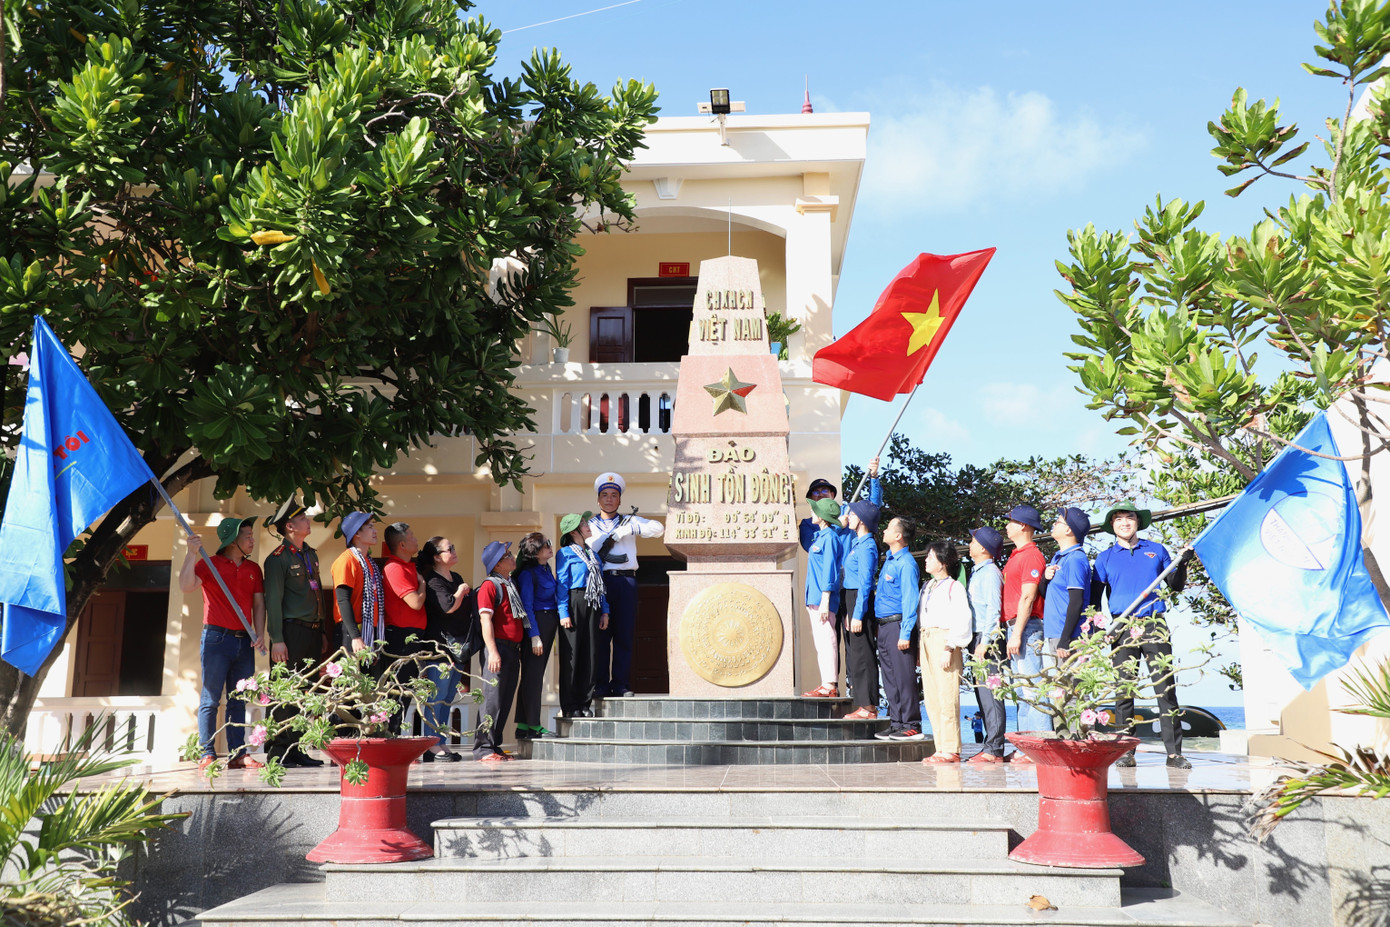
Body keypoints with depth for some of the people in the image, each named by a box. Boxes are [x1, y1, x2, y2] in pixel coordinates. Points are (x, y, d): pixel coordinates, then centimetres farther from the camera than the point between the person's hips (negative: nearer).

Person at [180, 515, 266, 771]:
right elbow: (186, 587, -13)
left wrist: (260, 634, 1)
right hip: (216, 638, -5)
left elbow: (259, 603, 13)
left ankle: (238, 754, 8)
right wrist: (192, 554, -20)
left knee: (238, 700, 6)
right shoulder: (209, 564, 1)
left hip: (244, 641, 5)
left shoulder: (253, 569, 15)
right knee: (210, 699, -3)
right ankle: (207, 755, -1)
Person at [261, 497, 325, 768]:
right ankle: (278, 751, 0)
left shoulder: (311, 554, 17)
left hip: (312, 632, 7)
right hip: (292, 632, -7)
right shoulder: (278, 558, -6)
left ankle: (295, 749, 14)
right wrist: (277, 640, -16)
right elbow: (273, 600, -10)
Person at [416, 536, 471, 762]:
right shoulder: (433, 581, -10)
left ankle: (442, 743, 16)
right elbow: (448, 606, -22)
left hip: (457, 647, 9)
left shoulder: (457, 578, 17)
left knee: (447, 698, 11)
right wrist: (462, 591, -6)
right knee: (437, 696, -7)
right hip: (440, 645, -9)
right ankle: (432, 746, -4)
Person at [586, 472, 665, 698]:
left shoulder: (630, 521, 18)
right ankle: (600, 685, 2)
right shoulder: (590, 525, 18)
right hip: (599, 580, -1)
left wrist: (630, 530, -8)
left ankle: (621, 685, 3)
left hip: (625, 580, 1)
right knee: (600, 633, -3)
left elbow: (658, 528, 3)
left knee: (624, 634, -1)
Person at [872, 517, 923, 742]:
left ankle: (912, 726, 0)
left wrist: (905, 633, -20)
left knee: (904, 677, -5)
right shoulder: (889, 558, 14)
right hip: (884, 625, 9)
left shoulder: (906, 563, -13)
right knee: (890, 677, 11)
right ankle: (896, 724, 17)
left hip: (897, 624, -9)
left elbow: (910, 599, -17)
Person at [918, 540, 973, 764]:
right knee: (931, 698, 7)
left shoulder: (954, 587, -6)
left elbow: (961, 621, -13)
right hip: (926, 640, 8)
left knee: (947, 698, -8)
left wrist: (949, 648, -19)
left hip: (944, 639, -8)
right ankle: (941, 748, 13)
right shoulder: (926, 586, 19)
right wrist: (920, 642, 13)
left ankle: (951, 750, -4)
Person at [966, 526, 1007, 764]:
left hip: (989, 638, -10)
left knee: (990, 693, -9)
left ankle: (994, 750, -7)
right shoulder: (977, 572, 19)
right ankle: (990, 746, 16)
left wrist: (985, 642, -20)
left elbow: (994, 610, -17)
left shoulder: (990, 572, -10)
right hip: (978, 637, 10)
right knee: (982, 693, 11)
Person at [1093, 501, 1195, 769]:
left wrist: (1183, 563, 0)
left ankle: (1174, 751, 0)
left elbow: (1175, 586, 17)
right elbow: (1095, 596, 9)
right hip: (1122, 627, 0)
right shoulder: (1105, 558, 11)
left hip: (1154, 625, 0)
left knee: (1166, 687, -4)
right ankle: (1125, 751, 5)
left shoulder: (1156, 550, 13)